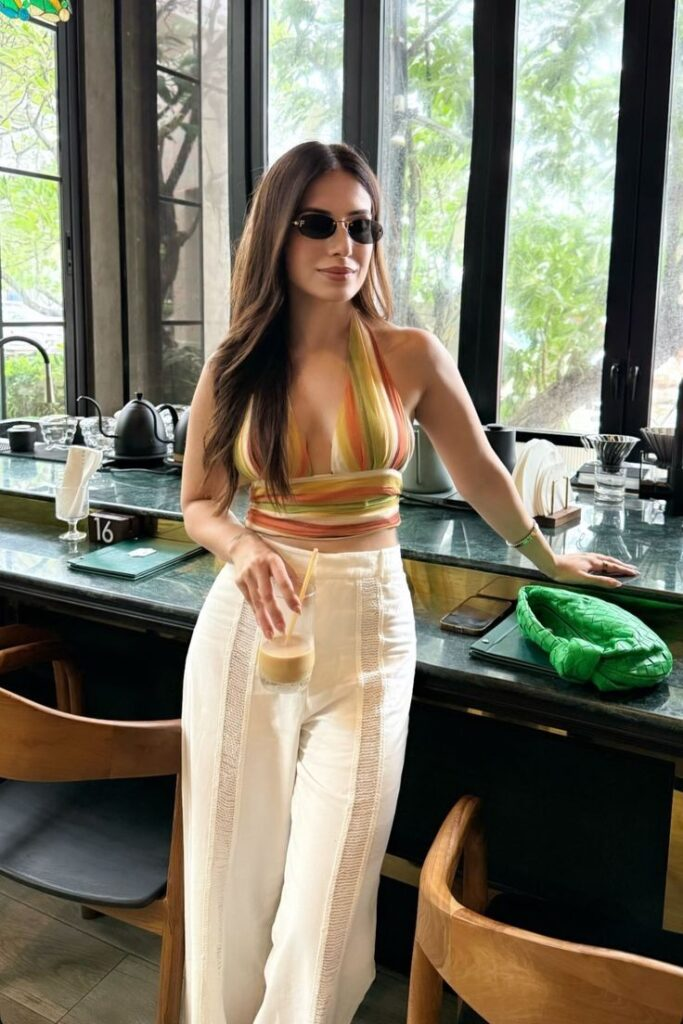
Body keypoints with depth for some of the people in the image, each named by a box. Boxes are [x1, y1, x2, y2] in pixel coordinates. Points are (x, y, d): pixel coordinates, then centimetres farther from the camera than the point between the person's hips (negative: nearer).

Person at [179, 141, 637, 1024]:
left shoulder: (411, 355, -3)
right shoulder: (231, 369, 1)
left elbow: (480, 476, 11)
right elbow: (198, 504, 10)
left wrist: (549, 561, 23)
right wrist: (242, 546, -13)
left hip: (369, 628, -1)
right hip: (247, 626, 2)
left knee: (329, 891, 3)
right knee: (235, 871, 12)